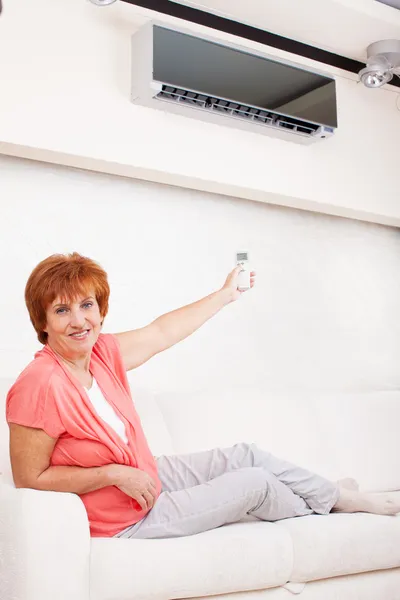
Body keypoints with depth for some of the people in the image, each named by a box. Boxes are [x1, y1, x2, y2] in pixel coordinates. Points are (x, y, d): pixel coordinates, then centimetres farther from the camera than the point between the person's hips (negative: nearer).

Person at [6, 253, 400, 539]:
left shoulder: (100, 352, -8)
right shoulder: (40, 386, -30)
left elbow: (162, 332, 6)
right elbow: (29, 479, -24)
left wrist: (226, 294, 16)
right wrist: (115, 474, -27)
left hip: (148, 477, 7)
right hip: (125, 521, -7)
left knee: (245, 455, 8)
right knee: (255, 481, -1)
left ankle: (342, 497, 29)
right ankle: (320, 512, 30)